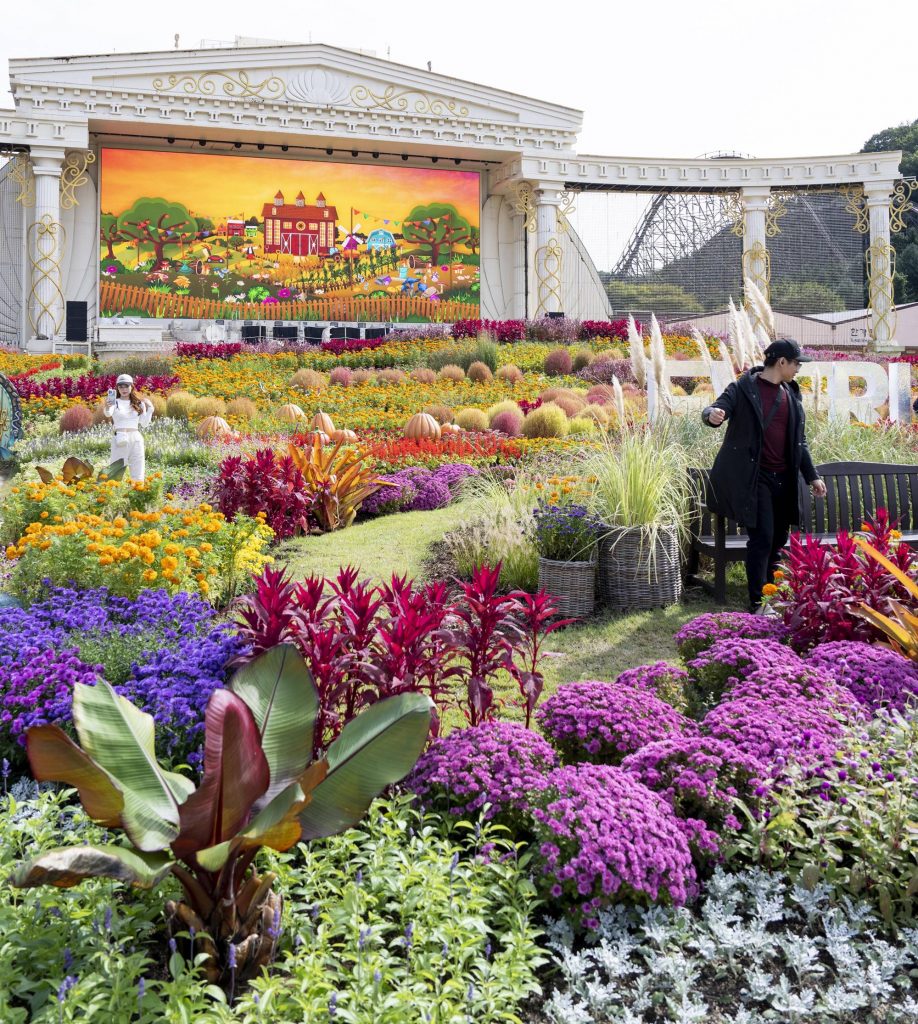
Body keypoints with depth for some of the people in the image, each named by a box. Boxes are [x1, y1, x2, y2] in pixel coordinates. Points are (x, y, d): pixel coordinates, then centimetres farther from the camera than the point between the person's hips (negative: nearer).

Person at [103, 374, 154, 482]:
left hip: (136, 439, 3)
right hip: (120, 440, -3)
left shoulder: (139, 403, 12)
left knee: (138, 476, 4)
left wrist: (150, 408, 3)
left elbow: (144, 424, 11)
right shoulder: (115, 402, 3)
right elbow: (108, 413, -19)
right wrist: (107, 408, -41)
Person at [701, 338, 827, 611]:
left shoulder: (792, 394, 15)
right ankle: (757, 604, -6)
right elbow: (715, 409, -14)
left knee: (779, 540, 10)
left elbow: (799, 441, 20)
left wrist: (812, 476, 18)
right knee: (762, 538, -12)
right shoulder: (744, 388, -4)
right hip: (754, 477, -6)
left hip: (784, 478, 7)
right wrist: (712, 414, -39)